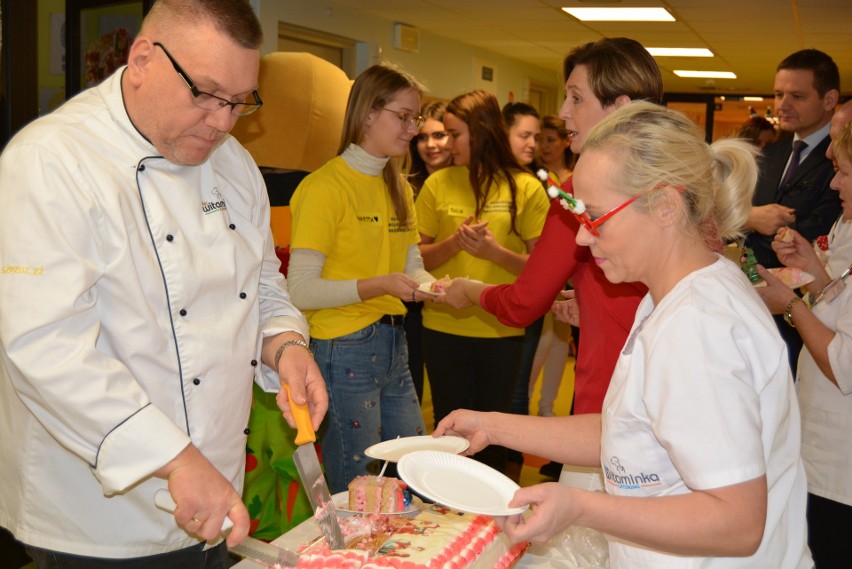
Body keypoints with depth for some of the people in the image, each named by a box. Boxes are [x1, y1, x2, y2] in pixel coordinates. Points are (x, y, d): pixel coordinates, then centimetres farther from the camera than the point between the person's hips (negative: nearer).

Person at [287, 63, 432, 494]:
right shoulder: (325, 186, -13)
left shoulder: (398, 186, 13)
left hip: (393, 344, 8)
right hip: (343, 349, -8)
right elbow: (300, 290, -17)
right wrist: (378, 285, -25)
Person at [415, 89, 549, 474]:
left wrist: (496, 252, -19)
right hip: (444, 326, 1)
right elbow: (417, 258, 4)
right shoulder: (438, 184, 3)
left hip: (502, 330, -1)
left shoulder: (525, 188, -2)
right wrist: (454, 242, -14)